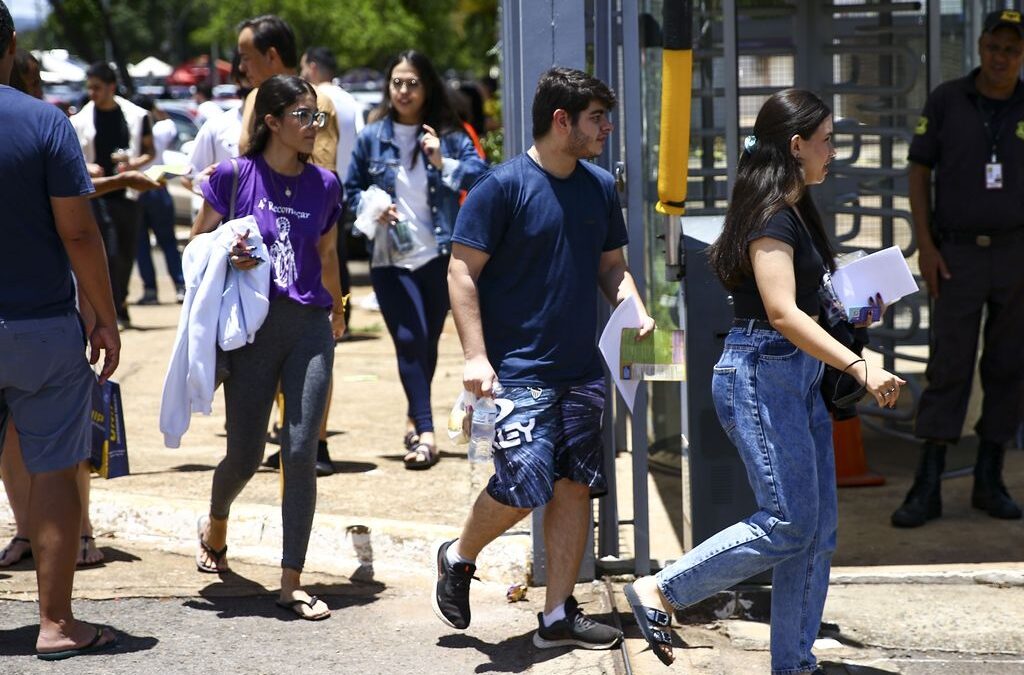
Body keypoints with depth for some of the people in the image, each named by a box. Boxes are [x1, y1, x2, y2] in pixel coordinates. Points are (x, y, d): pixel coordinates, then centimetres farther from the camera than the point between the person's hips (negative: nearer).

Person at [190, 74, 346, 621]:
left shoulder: (325, 185, 6)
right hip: (253, 328, -2)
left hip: (310, 327, 2)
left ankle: (291, 582, 0)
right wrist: (229, 256, -16)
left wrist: (336, 311, 34)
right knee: (245, 455, 5)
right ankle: (215, 523, 41)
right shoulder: (234, 177, -4)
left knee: (301, 452, -7)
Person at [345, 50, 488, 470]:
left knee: (428, 342, 12)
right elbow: (351, 190, 11)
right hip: (391, 258, -1)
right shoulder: (372, 137, 3)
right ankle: (424, 433, -13)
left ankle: (415, 420, 33)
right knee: (410, 341, -12)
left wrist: (443, 163, -22)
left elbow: (480, 174, -9)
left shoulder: (448, 135, 1)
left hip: (438, 256, 1)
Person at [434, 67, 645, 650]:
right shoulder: (504, 186, -10)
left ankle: (559, 615, 16)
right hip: (518, 371, -6)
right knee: (525, 483, -13)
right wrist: (476, 356, -17)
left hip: (581, 369, 6)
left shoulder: (601, 187, 10)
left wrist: (634, 308, -1)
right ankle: (459, 558, 15)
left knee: (575, 487, 6)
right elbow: (462, 272, -10)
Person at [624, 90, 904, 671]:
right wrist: (860, 368, -31)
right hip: (761, 376, -10)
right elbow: (783, 313, -25)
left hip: (798, 380, 10)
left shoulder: (797, 212, 15)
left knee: (819, 529, 7)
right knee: (788, 522, -9)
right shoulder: (771, 217, -15)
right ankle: (659, 592, 3)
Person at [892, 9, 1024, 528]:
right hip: (957, 256, -2)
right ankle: (927, 489, -3)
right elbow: (918, 173, -1)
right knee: (948, 369, -5)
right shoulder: (946, 101, -4)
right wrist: (925, 247, -9)